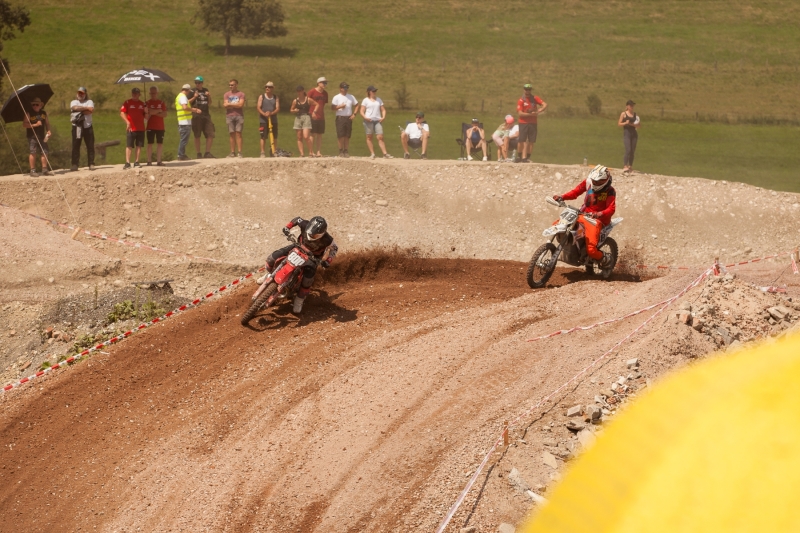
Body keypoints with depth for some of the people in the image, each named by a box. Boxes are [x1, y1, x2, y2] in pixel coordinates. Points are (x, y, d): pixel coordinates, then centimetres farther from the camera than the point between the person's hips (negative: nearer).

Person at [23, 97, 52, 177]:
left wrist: (48, 130, 2)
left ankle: (45, 169, 14)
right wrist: (35, 124, -18)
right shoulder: (29, 114, -4)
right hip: (32, 136, -5)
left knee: (45, 152, 3)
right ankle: (33, 170, -2)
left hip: (42, 136, 5)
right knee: (33, 152, -6)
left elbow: (47, 123, 19)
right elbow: (24, 124, -11)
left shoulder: (44, 113, 11)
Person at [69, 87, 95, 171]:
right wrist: (86, 108, -7)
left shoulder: (89, 102, 11)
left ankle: (91, 164, 4)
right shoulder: (74, 102, 13)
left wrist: (80, 110, -11)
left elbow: (91, 110, -10)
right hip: (76, 127, 0)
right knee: (75, 146, -3)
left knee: (90, 146, -1)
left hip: (88, 126, 0)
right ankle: (74, 164, -2)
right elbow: (75, 108, -10)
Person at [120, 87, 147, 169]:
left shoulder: (142, 104, 15)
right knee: (129, 145, -7)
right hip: (131, 128, -4)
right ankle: (127, 163, -9)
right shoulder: (127, 103, 3)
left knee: (139, 145, 4)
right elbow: (122, 113, -5)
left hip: (141, 128, 4)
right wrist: (127, 122, -18)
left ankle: (136, 162, 11)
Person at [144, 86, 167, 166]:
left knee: (160, 143, 2)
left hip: (160, 127, 3)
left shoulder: (161, 103, 9)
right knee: (150, 144, -2)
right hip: (150, 127, -3)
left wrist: (154, 113, -10)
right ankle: (149, 161, 1)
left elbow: (164, 114, -1)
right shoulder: (147, 103, 2)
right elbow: (148, 112, -15)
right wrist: (159, 111, -9)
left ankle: (158, 161, 6)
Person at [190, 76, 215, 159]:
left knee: (210, 134, 1)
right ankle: (198, 154, 6)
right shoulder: (192, 91, 1)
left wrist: (209, 97, 2)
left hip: (206, 115, 4)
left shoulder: (205, 90, 14)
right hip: (196, 115, -4)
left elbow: (209, 103, 21)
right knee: (197, 136, 1)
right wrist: (194, 97, -17)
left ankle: (207, 153, 9)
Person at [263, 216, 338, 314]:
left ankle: (300, 299, 0)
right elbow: (297, 219, -8)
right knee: (273, 257, -7)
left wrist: (328, 260, -29)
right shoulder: (305, 225, -31)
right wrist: (287, 227, -23)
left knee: (308, 278, -26)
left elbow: (334, 248, -14)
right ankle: (269, 275, 27)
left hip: (313, 256, -3)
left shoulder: (326, 239, -36)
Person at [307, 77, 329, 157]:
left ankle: (318, 152, 8)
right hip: (313, 116, -6)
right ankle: (311, 152, -2)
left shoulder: (325, 93, 13)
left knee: (320, 135, 5)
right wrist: (312, 112, -11)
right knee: (313, 134, -6)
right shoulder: (312, 92, -4)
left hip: (321, 117, 6)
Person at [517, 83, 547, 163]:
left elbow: (545, 105, -4)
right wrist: (531, 114, -18)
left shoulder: (535, 98, 6)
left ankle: (528, 157, 9)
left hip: (533, 123, 3)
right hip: (523, 123, -3)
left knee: (531, 142, 3)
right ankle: (522, 157, 1)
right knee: (523, 141, -5)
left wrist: (538, 112, -19)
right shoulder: (521, 100, -3)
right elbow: (520, 113, -11)